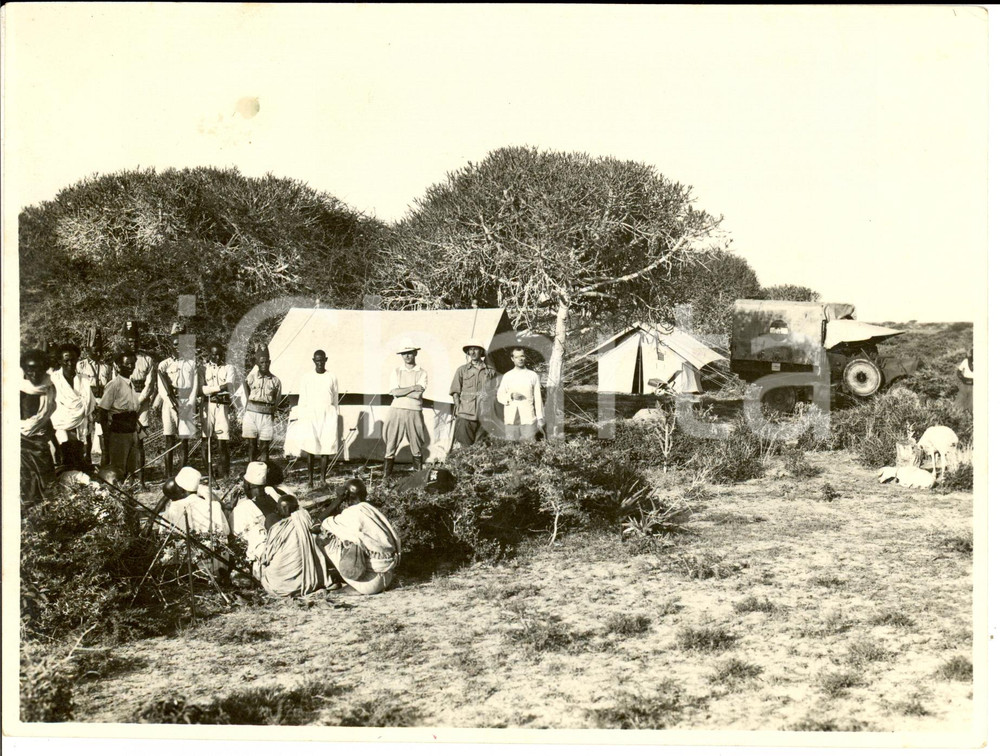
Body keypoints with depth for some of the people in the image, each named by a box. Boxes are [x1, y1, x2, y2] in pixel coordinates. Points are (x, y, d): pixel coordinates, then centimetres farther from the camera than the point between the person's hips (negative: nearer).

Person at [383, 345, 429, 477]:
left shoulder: (422, 373, 4)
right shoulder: (396, 371, 9)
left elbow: (418, 394, -9)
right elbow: (395, 392, -6)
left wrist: (400, 391, -6)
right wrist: (413, 388, -9)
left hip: (414, 411, -1)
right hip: (397, 411, 1)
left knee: (417, 446, 4)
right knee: (391, 443, -1)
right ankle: (386, 476, 3)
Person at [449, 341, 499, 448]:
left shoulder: (490, 371, 11)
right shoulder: (462, 370, 9)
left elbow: (494, 393, 15)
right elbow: (455, 392, 7)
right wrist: (458, 408, -4)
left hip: (484, 416, 1)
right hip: (465, 415, -1)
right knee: (465, 447, -6)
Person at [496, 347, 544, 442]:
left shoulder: (533, 375, 9)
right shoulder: (507, 376, 10)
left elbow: (537, 398, 9)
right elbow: (499, 396, 10)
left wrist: (540, 418, 5)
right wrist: (511, 396, -10)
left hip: (528, 419, -1)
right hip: (511, 420, 1)